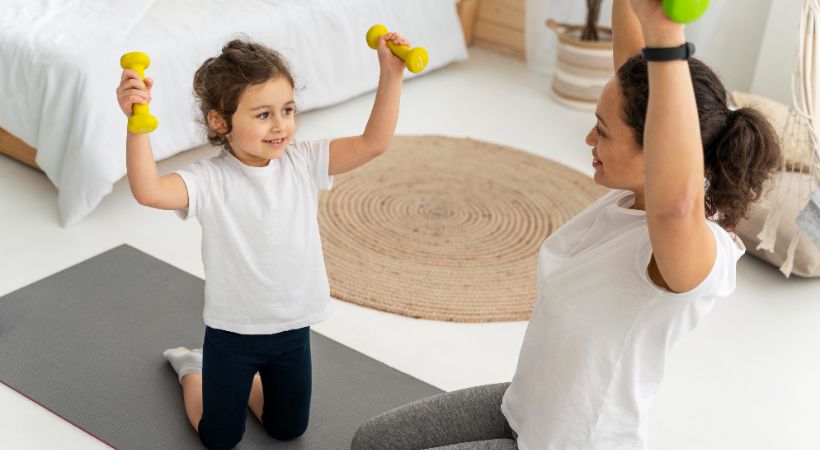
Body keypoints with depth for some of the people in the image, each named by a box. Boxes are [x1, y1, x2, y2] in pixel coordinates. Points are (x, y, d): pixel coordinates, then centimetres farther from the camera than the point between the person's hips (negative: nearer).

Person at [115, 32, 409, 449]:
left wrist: (390, 75, -24)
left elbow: (374, 142, -15)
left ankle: (244, 376, 48)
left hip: (293, 328, 4)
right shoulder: (211, 179, -21)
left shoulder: (303, 162, -9)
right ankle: (192, 369, 45)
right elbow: (148, 191, -38)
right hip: (233, 331, -3)